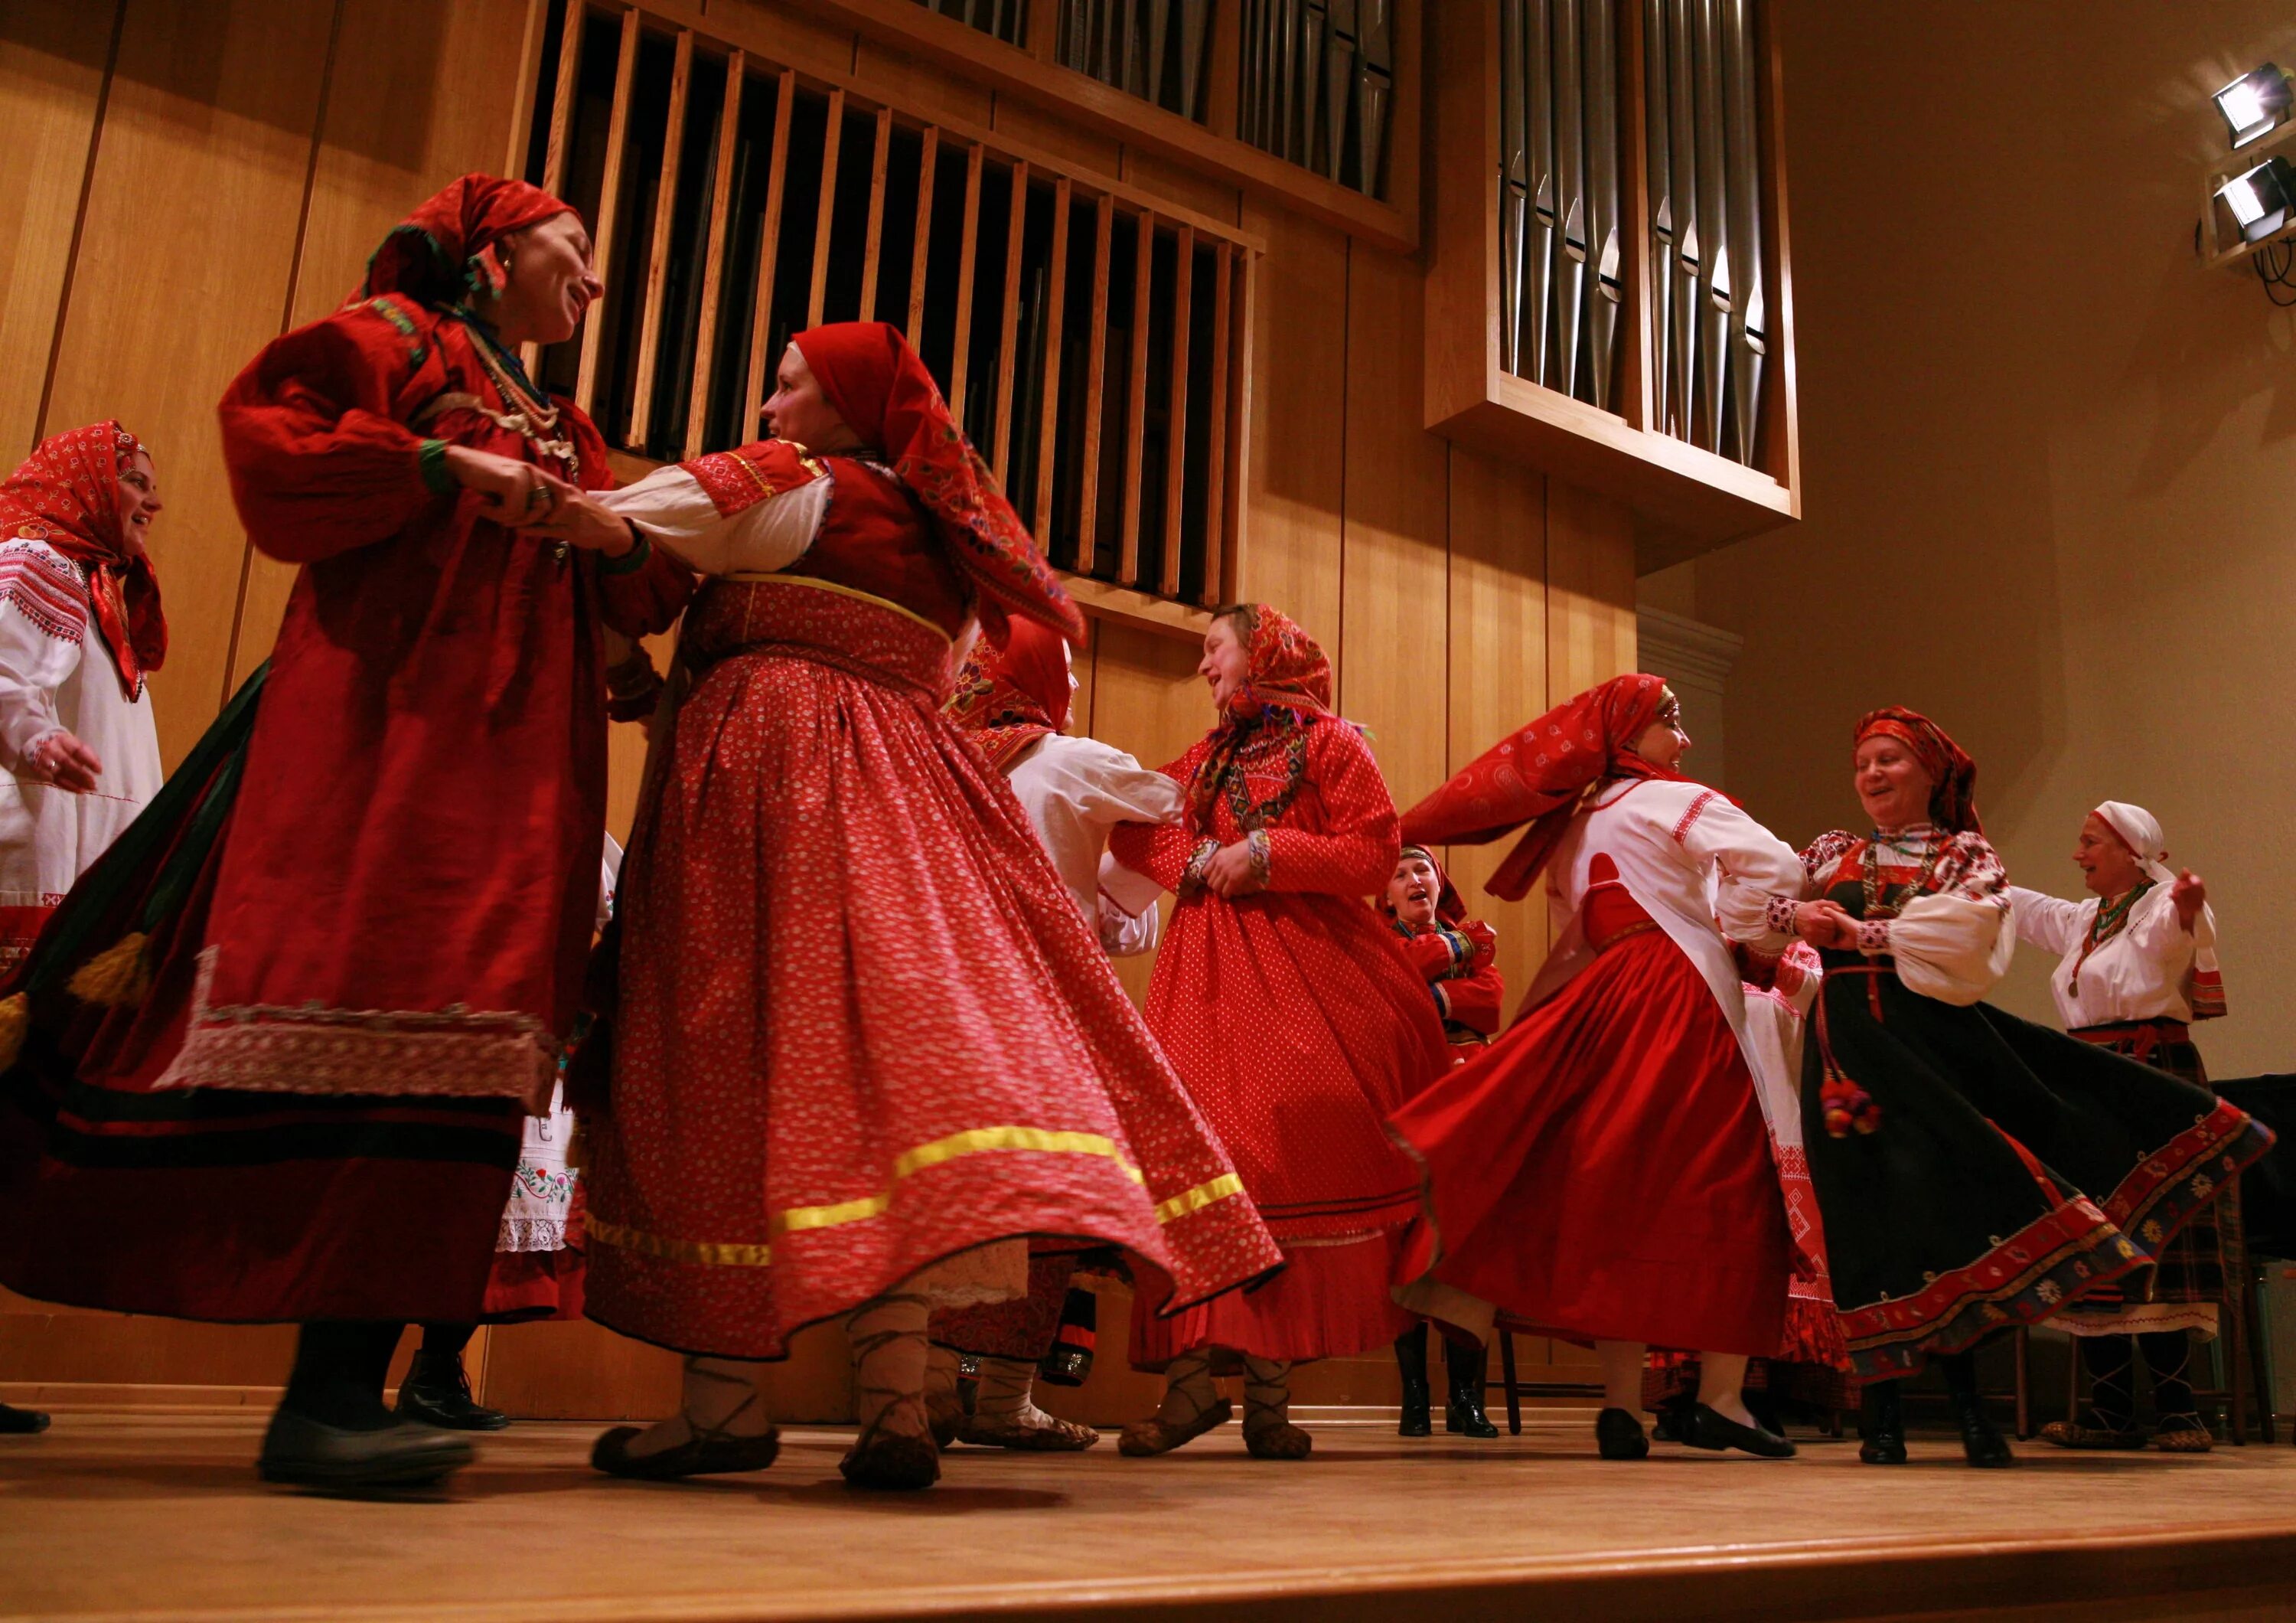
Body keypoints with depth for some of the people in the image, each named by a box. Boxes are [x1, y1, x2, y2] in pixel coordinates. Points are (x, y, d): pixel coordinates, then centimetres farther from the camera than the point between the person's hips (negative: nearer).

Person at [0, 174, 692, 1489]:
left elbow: (628, 603, 23)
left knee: (456, 1045, -5)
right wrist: (442, 465, -11)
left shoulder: (566, 434, 29)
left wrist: (630, 541, 1)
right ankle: (326, 1398, -18)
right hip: (384, 713, -6)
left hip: (520, 755, 7)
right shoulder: (394, 339, 11)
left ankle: (342, 1390, -5)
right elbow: (268, 436, -4)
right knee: (378, 1007, -18)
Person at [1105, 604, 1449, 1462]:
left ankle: (1268, 1383, 0)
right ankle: (1191, 1376, -12)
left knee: (1294, 1163, -7)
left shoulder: (1330, 742, 7)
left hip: (1309, 966, -3)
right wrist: (1200, 859, -4)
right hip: (1210, 970, 4)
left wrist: (1266, 853, -10)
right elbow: (1134, 832, 15)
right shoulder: (1204, 759, 22)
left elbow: (1375, 851, -3)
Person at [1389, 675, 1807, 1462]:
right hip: (1681, 1001, -7)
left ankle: (1622, 1403, 5)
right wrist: (1745, 935, -3)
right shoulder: (1675, 801, -3)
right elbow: (1773, 864, -17)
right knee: (1722, 1192, -1)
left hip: (1597, 1004, 7)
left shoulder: (1576, 822, 19)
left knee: (1617, 1195, 6)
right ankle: (1720, 1397, -2)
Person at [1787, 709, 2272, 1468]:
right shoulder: (1831, 853, 17)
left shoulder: (1967, 853, 10)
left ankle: (1968, 1406, 7)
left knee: (1944, 1192, -5)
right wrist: (1798, 915, -4)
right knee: (1871, 1206, -4)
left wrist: (1859, 933, -8)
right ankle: (1883, 1413, 1)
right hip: (1853, 1041, 1)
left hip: (1934, 1035, -1)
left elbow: (1966, 924, -10)